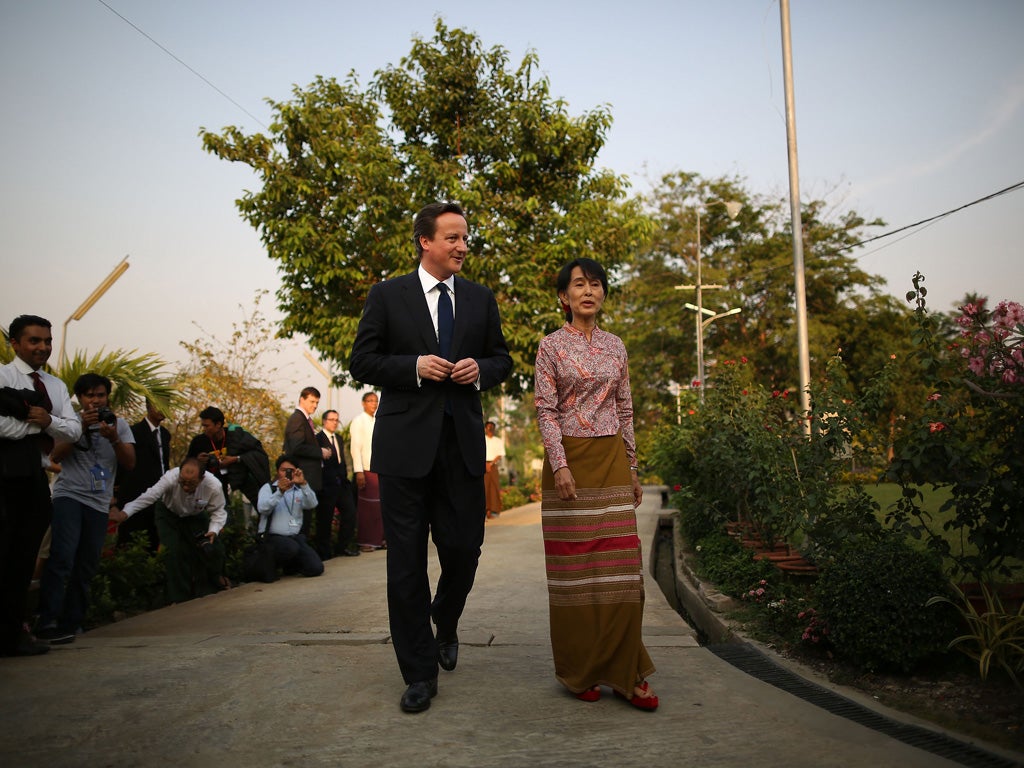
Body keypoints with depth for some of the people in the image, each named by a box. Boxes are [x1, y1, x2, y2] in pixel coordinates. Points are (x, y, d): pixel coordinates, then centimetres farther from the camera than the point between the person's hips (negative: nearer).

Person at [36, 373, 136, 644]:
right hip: (69, 496, -3)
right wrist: (82, 429, -14)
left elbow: (130, 464, 3)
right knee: (62, 558, -19)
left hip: (99, 503, 3)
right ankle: (47, 623, -18)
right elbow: (56, 456, -6)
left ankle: (69, 625, 8)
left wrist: (113, 438, -13)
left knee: (86, 569, 2)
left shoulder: (119, 424, 12)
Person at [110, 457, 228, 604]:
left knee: (213, 547, -14)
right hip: (169, 514, -1)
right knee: (173, 552, -18)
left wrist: (214, 530, -35)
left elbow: (218, 511, -17)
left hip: (196, 516, 1)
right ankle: (179, 599, -1)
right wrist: (124, 513, -57)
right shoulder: (171, 478, -37)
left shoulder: (214, 486, -32)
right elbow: (148, 496, -45)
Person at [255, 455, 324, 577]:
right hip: (273, 536, -4)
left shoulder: (300, 490, 14)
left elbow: (312, 504, -8)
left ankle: (289, 565, 18)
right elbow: (263, 508, -14)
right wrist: (279, 492, -27)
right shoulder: (268, 488, 6)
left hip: (296, 536, 4)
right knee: (291, 547, -36)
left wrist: (303, 484, -22)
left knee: (316, 568, -11)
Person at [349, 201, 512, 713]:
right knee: (407, 560, 2)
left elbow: (502, 359, 17)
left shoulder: (481, 299, 12)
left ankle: (445, 623, 38)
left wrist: (480, 369, -6)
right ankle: (419, 673, 14)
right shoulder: (387, 296, 2)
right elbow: (361, 363, 1)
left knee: (464, 548, 5)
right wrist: (414, 366, -14)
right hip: (406, 444, -2)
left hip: (463, 442, 3)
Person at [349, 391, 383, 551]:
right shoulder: (358, 421, -2)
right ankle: (365, 542, 4)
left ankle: (378, 539, 11)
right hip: (366, 471, -6)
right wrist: (358, 471, -16)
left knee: (379, 507, 4)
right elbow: (355, 447, -8)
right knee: (366, 508, -3)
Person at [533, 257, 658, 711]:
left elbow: (625, 410, 15)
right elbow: (545, 410, -6)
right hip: (570, 459, -4)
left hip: (612, 460, 4)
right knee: (575, 565, 0)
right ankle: (580, 671, 13)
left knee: (620, 564, 0)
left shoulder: (615, 346, 12)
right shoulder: (551, 346, 0)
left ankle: (625, 672, 7)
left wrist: (632, 468, 12)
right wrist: (560, 465, -16)